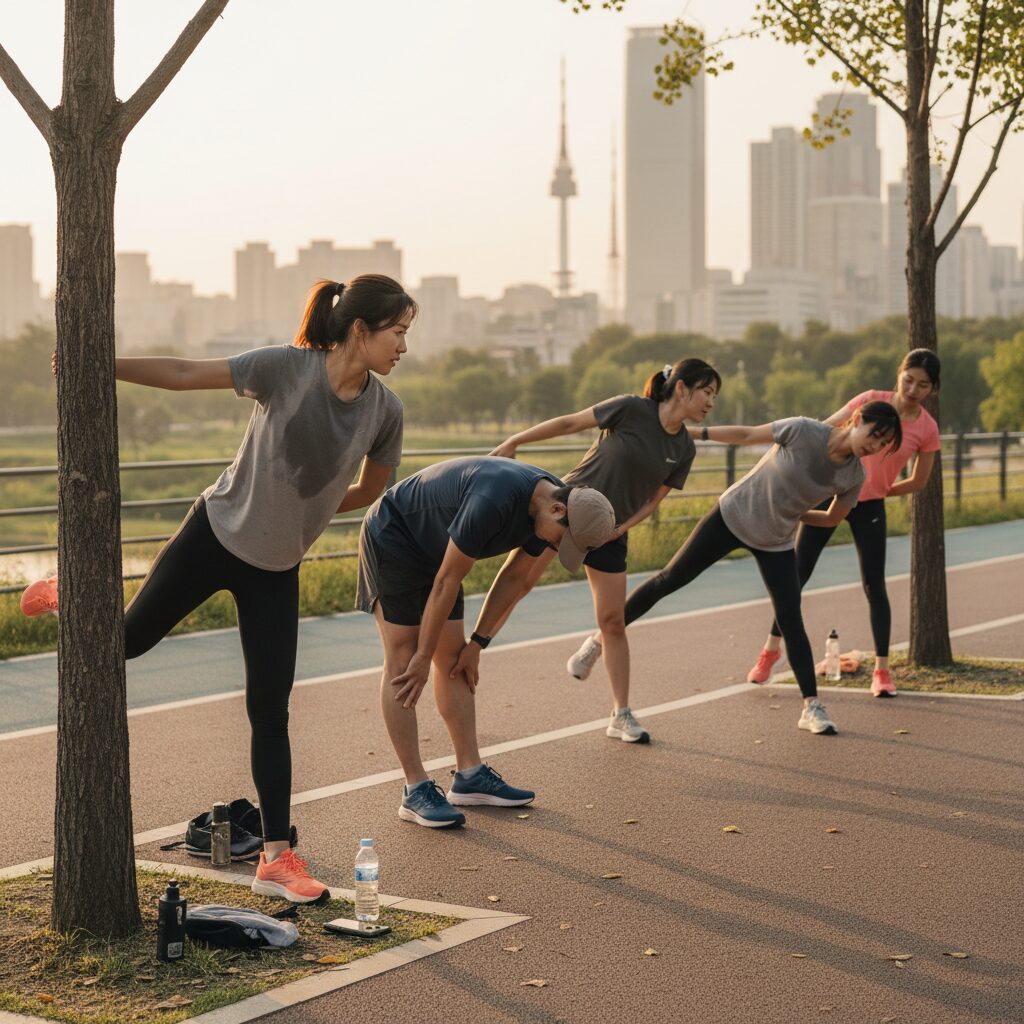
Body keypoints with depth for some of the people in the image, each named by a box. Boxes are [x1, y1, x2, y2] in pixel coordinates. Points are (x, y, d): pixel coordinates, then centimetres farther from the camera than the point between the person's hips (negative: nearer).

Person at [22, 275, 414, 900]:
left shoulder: (385, 411, -9)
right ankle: (70, 597, 48)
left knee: (270, 714, 0)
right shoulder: (287, 367, -20)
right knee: (129, 639, 12)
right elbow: (186, 375, -14)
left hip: (277, 571, 2)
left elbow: (369, 491, 8)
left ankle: (277, 859, 6)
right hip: (215, 534, -2)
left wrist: (301, 508, 8)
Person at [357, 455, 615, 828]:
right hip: (392, 541, -9)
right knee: (403, 664, -10)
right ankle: (416, 790, -10)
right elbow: (447, 580, -28)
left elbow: (516, 580, 4)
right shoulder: (494, 502, -36)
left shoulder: (546, 502, -9)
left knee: (454, 661, 6)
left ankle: (470, 775, 11)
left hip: (432, 551, 9)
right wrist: (423, 657, -18)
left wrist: (477, 643, 5)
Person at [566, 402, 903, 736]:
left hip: (775, 543, 2)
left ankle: (812, 707, 3)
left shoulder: (854, 477, -13)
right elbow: (746, 435, -11)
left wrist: (790, 512, 1)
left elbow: (832, 518, 6)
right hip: (732, 516, -2)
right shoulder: (803, 431, -23)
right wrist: (691, 432, -8)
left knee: (790, 619, -5)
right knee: (670, 580, 0)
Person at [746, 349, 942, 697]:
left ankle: (881, 670, 5)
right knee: (796, 575, 3)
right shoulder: (871, 401, -9)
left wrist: (879, 491, 5)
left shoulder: (927, 429, -5)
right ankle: (772, 648, 21)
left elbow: (918, 482, 8)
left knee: (874, 587, -5)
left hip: (869, 506, 1)